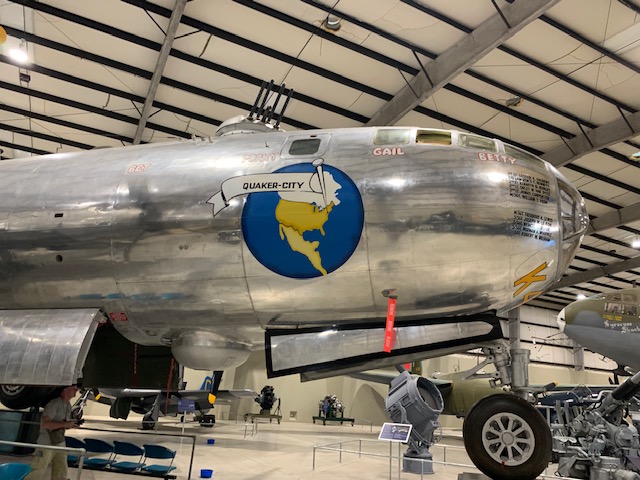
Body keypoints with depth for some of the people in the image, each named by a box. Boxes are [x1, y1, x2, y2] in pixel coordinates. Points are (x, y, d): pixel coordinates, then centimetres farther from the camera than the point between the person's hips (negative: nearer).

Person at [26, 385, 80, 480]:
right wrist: (65, 424, -26)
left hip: (60, 444, 8)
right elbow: (45, 424, -28)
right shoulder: (54, 404, -19)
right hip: (46, 444, -8)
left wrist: (71, 424, -3)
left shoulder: (68, 405, 9)